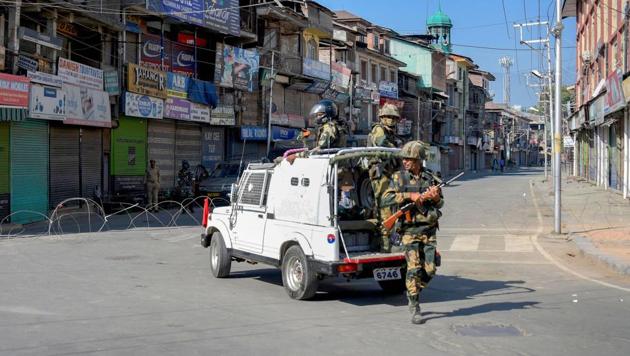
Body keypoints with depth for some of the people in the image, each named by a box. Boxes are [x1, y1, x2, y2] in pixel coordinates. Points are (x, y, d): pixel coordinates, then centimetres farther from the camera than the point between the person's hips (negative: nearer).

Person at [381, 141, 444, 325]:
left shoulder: (431, 178, 8)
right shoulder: (398, 177, 0)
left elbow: (440, 203, 18)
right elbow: (385, 199, -12)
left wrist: (436, 198, -6)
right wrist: (409, 195, -19)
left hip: (429, 230, 3)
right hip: (409, 230, -3)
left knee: (429, 270, 2)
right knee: (414, 268, -10)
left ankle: (412, 294, 27)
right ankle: (415, 309, 1)